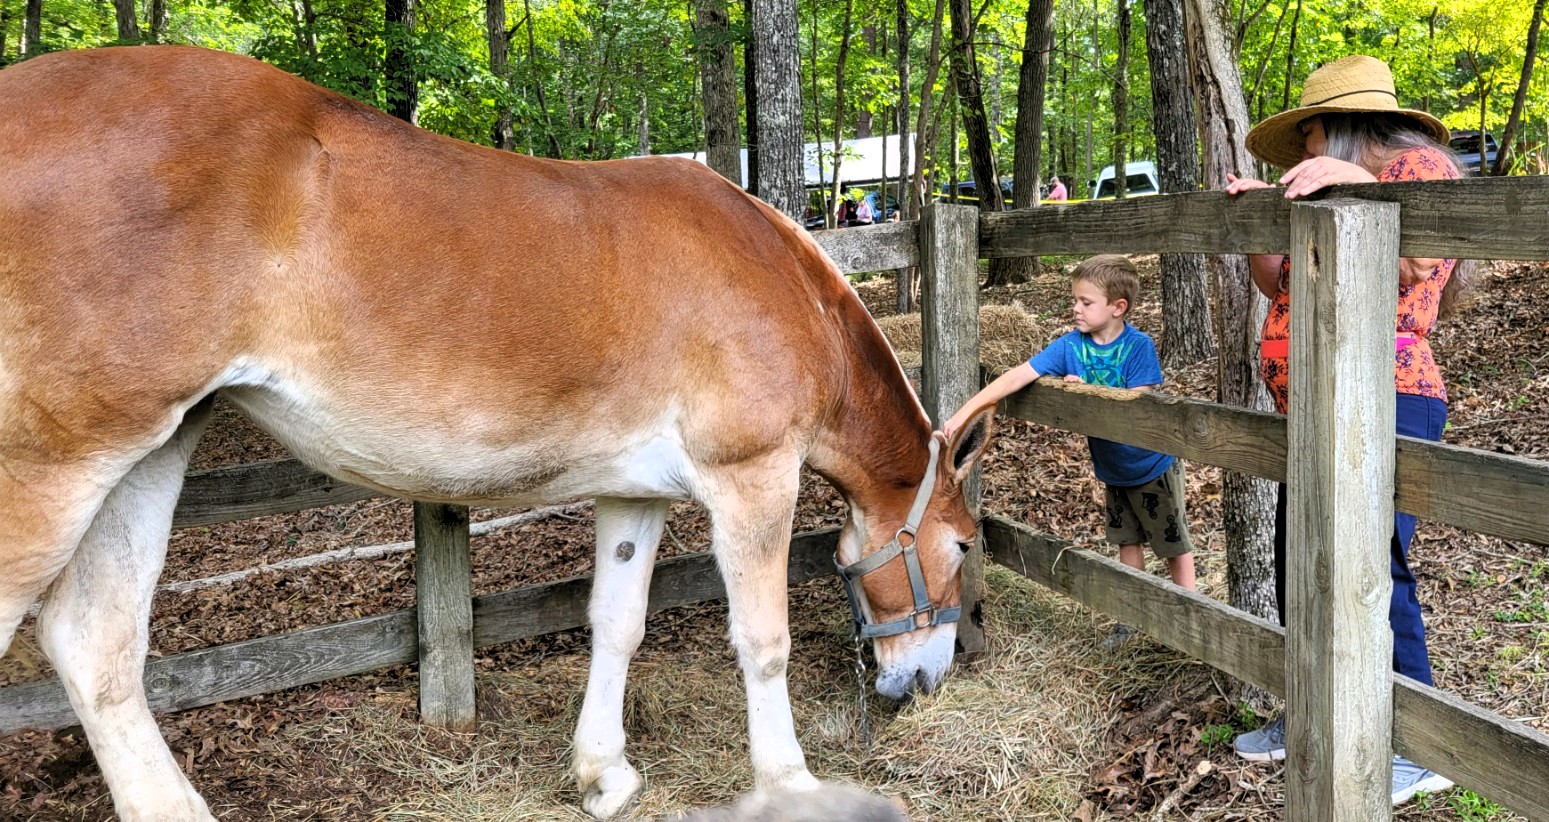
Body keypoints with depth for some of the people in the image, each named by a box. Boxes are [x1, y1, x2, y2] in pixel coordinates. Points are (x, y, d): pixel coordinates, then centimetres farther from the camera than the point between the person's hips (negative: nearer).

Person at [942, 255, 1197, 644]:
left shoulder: (1139, 346, -23)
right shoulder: (1070, 346, -13)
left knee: (1173, 542, 10)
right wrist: (964, 412, -25)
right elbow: (1017, 377, -19)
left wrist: (1087, 390, -30)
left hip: (1153, 466, -5)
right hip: (1112, 469, 5)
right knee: (1128, 540, 17)